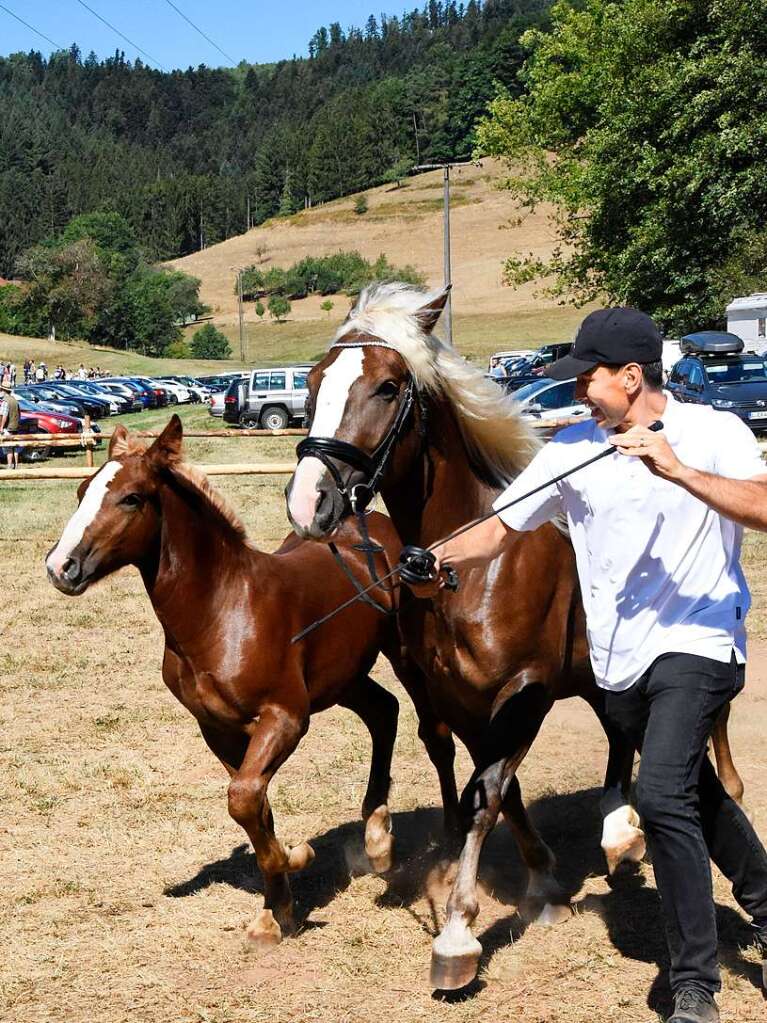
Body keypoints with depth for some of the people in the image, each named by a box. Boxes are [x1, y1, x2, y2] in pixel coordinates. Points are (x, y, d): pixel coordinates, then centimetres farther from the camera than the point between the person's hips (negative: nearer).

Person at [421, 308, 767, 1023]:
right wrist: (443, 560, -18)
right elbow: (499, 529, 1)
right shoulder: (572, 448, 2)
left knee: (661, 795, -23)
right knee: (696, 797, 21)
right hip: (618, 665, 6)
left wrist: (676, 470, -34)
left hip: (694, 647, -6)